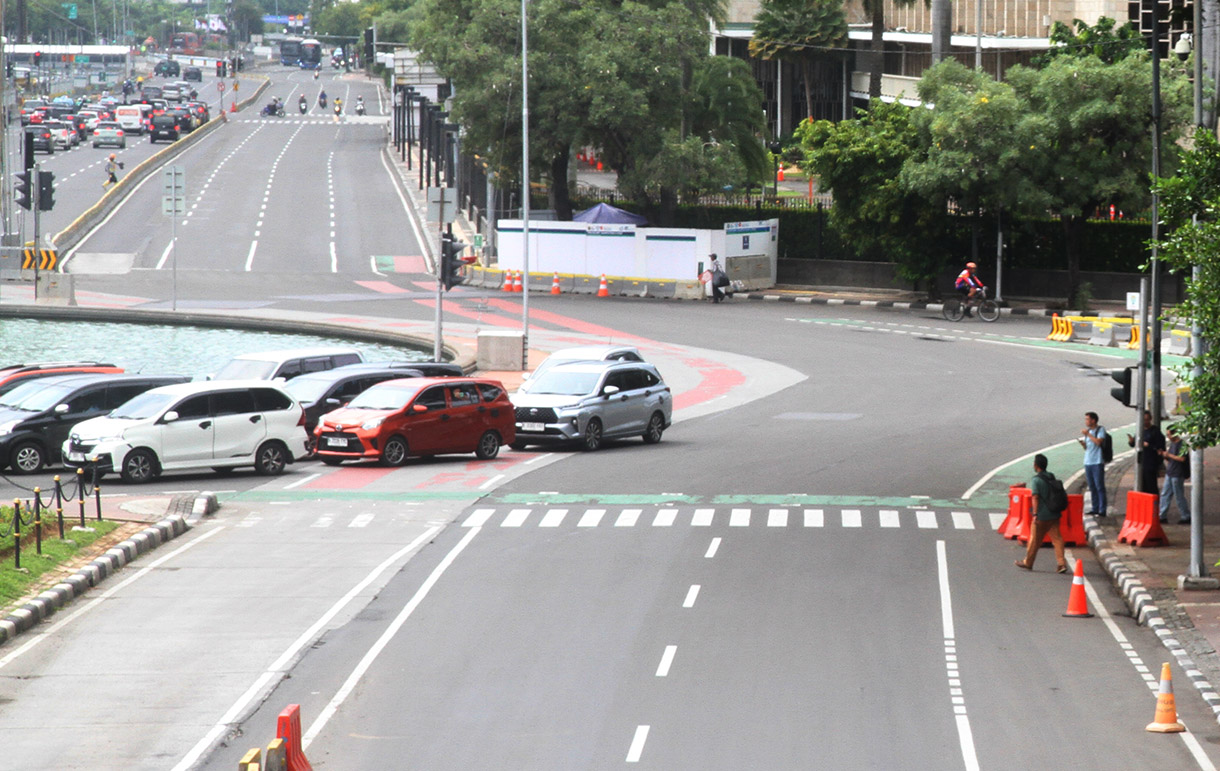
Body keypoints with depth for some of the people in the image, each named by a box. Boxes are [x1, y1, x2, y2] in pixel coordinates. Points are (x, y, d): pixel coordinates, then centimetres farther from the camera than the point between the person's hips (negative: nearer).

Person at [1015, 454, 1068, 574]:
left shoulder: (1036, 480, -13)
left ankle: (1027, 562, 21)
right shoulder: (1052, 477, 9)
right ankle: (1062, 563, -9)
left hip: (1042, 515, -6)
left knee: (1035, 539, 7)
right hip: (1054, 514, 6)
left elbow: (1035, 498, -18)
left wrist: (1035, 514, -19)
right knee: (1057, 538, 2)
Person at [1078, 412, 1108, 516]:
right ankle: (1095, 508, 13)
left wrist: (1088, 434, -14)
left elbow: (1098, 442, -19)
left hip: (1097, 462, -7)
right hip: (1088, 462, 7)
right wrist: (1082, 443, 1)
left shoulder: (1101, 429, -4)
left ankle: (1102, 510, -6)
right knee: (1092, 487, 8)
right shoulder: (1088, 430, 18)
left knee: (1099, 487, -7)